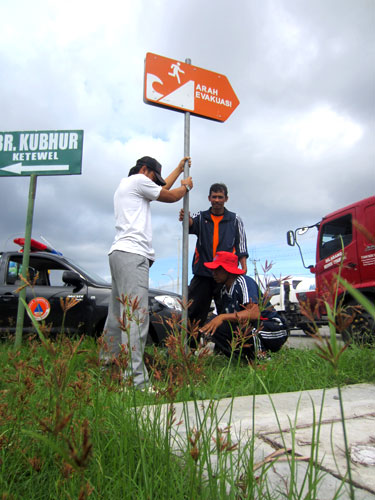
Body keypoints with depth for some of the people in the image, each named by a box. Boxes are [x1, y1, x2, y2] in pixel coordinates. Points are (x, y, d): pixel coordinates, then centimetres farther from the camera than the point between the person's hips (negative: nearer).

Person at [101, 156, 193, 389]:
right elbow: (171, 196, 8)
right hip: (132, 254, -11)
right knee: (136, 317, -17)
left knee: (118, 316, 8)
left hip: (120, 253, 11)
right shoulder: (138, 180, 3)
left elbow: (163, 188, 40)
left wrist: (179, 169, 48)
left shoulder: (125, 185, 32)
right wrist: (186, 186, 28)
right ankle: (135, 380, -19)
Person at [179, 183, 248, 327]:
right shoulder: (201, 217, 12)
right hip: (202, 273, 1)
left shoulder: (235, 220, 11)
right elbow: (191, 225, -11)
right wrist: (186, 219, -36)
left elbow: (241, 245, 7)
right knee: (194, 314, 2)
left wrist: (244, 268, -6)